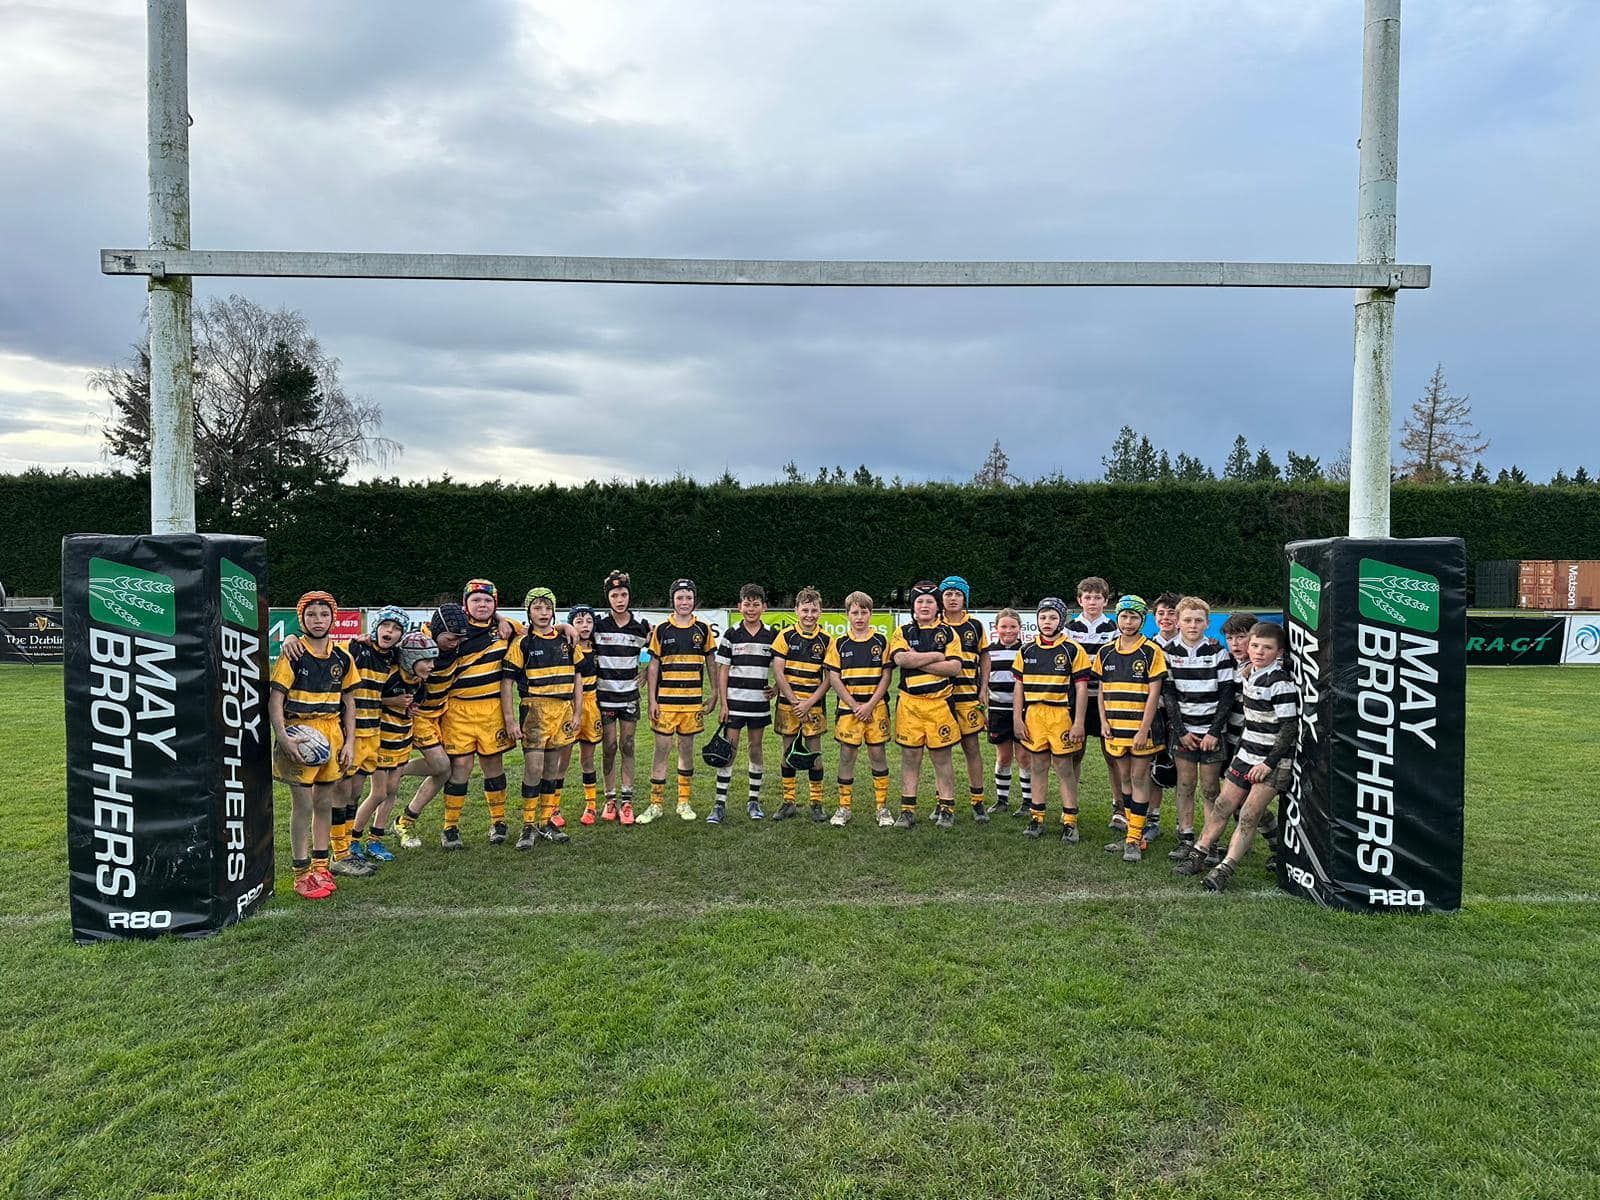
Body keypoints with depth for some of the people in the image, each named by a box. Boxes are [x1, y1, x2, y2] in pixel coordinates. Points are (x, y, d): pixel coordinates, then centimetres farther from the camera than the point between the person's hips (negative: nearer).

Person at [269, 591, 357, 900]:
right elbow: (275, 700, -10)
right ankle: (302, 874, 8)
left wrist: (349, 742, 6)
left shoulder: (341, 658, 7)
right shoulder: (292, 656, -7)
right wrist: (283, 738, -21)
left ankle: (321, 866, 24)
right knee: (303, 805, -2)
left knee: (325, 804, 12)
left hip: (332, 734, 5)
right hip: (301, 736, -5)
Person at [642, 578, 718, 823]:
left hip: (692, 701, 1)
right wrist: (652, 700, -2)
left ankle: (684, 802, 19)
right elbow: (653, 666, 3)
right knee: (661, 750, 0)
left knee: (687, 749, 9)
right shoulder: (661, 630, 1)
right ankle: (655, 804, 8)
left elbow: (712, 663, 11)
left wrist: (714, 694, 5)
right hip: (665, 700, -1)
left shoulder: (703, 629, 4)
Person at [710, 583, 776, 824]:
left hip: (760, 703, 2)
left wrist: (777, 689, -4)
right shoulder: (731, 635, 0)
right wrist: (723, 703, -5)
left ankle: (754, 800, 21)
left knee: (756, 749, 10)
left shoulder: (772, 635, 4)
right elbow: (722, 671, 0)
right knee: (728, 750, -3)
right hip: (734, 702, -2)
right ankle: (720, 804, 2)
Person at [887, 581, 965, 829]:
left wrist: (918, 661, -9)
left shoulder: (948, 633, 6)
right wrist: (935, 656, -9)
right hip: (909, 703, 1)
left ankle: (946, 808, 14)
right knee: (910, 755, 5)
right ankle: (907, 809, 12)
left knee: (941, 756, 3)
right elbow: (900, 659, -11)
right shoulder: (903, 632, 8)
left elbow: (955, 667, -7)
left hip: (939, 702, -1)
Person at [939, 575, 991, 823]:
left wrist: (984, 689, 4)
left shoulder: (976, 626, 7)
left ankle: (978, 803, 9)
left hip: (968, 695, 0)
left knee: (972, 747, 2)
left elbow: (984, 658, 13)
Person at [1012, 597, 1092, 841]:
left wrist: (1078, 723, -9)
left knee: (1065, 769, 2)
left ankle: (1070, 821, 10)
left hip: (1062, 715, -3)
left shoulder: (1073, 650, -2)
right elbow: (1019, 687, 11)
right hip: (1033, 716, 3)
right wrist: (1017, 718, 4)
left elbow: (1081, 689, -4)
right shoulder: (1026, 651, 9)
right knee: (1038, 767, 11)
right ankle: (1037, 818, 19)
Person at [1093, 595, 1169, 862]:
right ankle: (1133, 834, 22)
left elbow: (1154, 693, -10)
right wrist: (1104, 721, 0)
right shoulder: (1106, 652, 7)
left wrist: (1144, 729, -14)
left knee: (1139, 778, -1)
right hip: (1115, 728, 5)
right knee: (1124, 778, 12)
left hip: (1141, 728, -5)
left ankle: (1135, 839, 3)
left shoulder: (1152, 652, -7)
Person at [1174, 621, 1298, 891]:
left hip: (1274, 760, -7)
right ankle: (1199, 854, 20)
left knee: (1249, 816, -8)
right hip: (1247, 754, 8)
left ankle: (1225, 869, -5)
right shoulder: (1248, 674, 7)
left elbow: (1290, 727, -19)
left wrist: (1269, 763, -20)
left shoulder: (1280, 682, -17)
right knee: (1222, 806, 11)